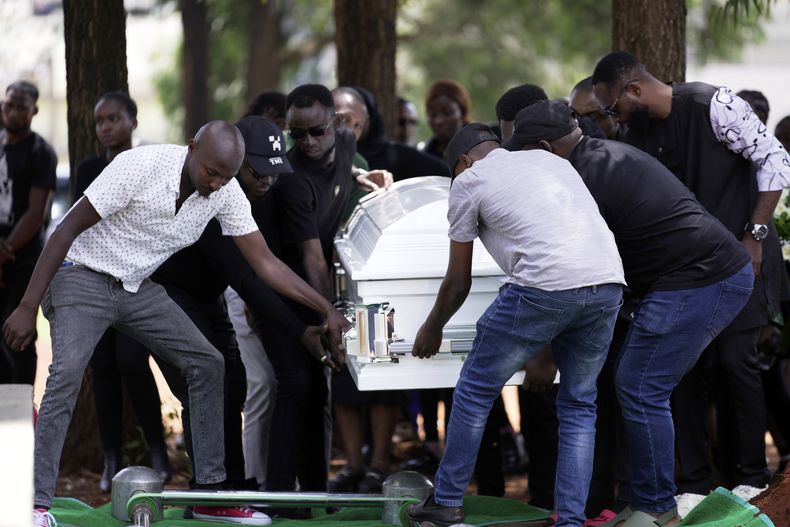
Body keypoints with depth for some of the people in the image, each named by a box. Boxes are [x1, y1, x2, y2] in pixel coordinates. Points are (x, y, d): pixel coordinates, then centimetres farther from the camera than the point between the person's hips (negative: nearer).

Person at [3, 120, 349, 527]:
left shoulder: (226, 193, -9)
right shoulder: (139, 166, -27)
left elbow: (265, 264, -2)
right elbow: (67, 229, -22)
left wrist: (327, 310, -11)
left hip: (137, 288, 6)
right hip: (83, 276, -6)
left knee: (206, 363, -4)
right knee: (68, 370, -27)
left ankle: (210, 492, 3)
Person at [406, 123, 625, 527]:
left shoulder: (469, 180, 13)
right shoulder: (550, 160, 29)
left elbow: (458, 282, 18)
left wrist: (431, 329, 37)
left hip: (545, 287, -5)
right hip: (609, 283, 5)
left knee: (475, 389, 13)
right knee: (578, 405, 19)